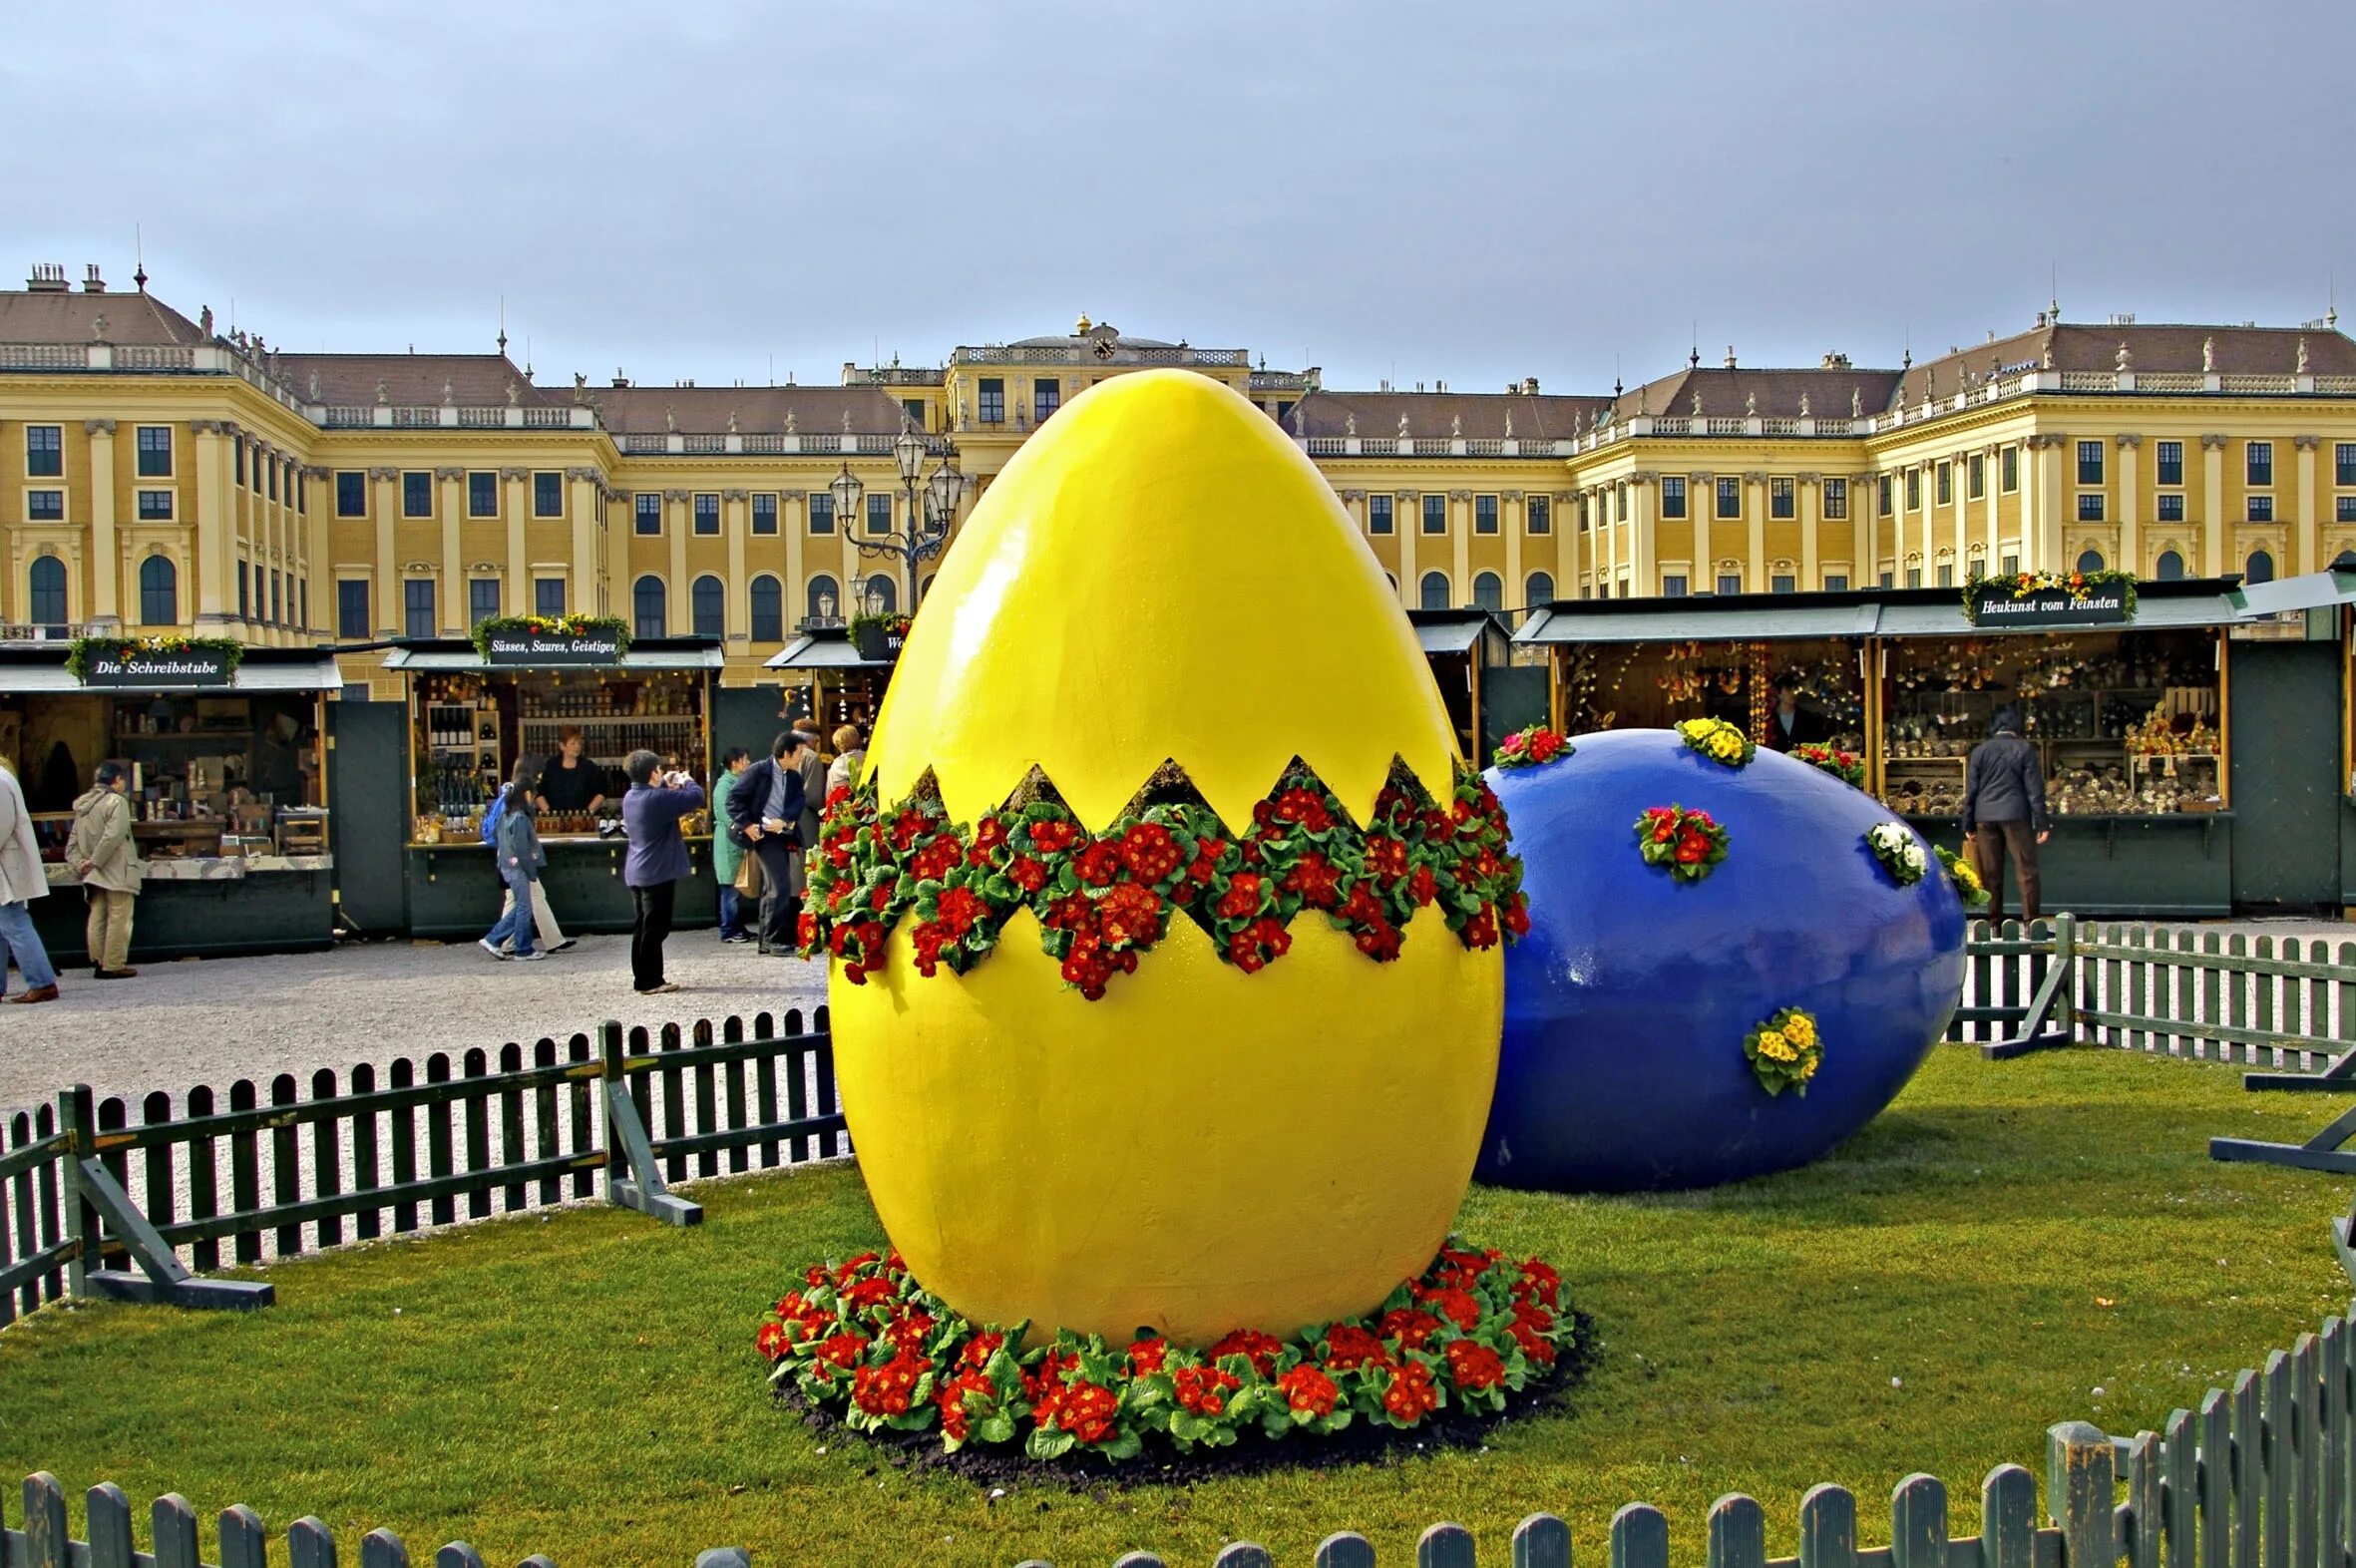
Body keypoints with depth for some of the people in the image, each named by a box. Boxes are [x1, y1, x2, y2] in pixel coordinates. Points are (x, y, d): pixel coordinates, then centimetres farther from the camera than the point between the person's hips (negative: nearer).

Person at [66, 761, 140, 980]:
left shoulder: (82, 805, 14)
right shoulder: (116, 802, -11)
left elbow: (72, 842, 12)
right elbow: (113, 836, -21)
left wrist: (79, 864, 4)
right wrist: (95, 861, -14)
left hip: (93, 874, 7)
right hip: (116, 872, -7)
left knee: (97, 918, 11)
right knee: (119, 918, -4)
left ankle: (98, 962, 14)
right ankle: (114, 965, -5)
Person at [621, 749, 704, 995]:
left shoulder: (631, 797, 8)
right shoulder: (657, 798, -20)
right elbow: (696, 797, -18)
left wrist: (665, 786, 16)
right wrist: (687, 781, 1)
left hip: (636, 873, 9)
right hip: (658, 872, -9)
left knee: (642, 927, 14)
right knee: (655, 928, -3)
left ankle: (642, 977, 20)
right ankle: (650, 981, -1)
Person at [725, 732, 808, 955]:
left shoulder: (795, 777, 12)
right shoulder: (758, 771, -7)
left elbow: (798, 803, 0)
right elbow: (734, 798, -9)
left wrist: (784, 821, -19)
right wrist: (747, 825, -16)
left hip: (783, 835, 7)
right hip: (764, 835, -7)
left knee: (771, 888, 12)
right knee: (779, 886, -13)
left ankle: (766, 940, 19)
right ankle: (774, 938, -8)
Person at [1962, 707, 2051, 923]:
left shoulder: (1980, 751, 6)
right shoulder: (2024, 749, 0)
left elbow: (1971, 790, 6)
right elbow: (2034, 789, -3)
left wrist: (1968, 825, 10)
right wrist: (2042, 823, -1)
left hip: (1985, 816, 2)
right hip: (2015, 815, -2)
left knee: (1990, 872, 5)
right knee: (2026, 870, 0)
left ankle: (1995, 922, 6)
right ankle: (2031, 921, -6)